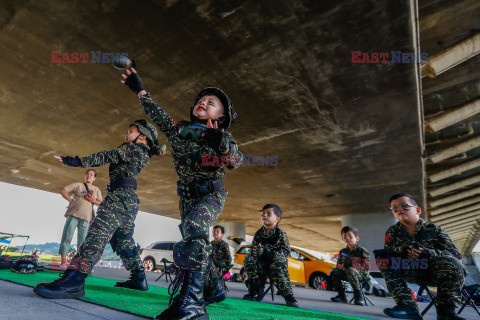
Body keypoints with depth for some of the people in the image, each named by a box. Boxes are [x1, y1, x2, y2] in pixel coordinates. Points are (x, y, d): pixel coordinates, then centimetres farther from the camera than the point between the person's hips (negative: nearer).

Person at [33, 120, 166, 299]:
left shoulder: (133, 148, -1)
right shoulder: (145, 154, 19)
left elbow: (107, 157, -5)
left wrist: (79, 162, -5)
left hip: (119, 196, -9)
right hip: (131, 202, 9)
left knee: (97, 235, -20)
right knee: (124, 242, 14)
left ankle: (73, 281, -28)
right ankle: (139, 279, 19)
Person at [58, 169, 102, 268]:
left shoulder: (96, 189, 18)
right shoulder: (78, 185, 14)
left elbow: (100, 203, 12)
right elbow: (62, 190, 9)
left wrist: (93, 200, -7)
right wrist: (70, 200, -1)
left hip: (86, 216, 1)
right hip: (73, 214, -1)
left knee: (82, 240, 1)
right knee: (67, 236, -8)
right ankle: (63, 261, -2)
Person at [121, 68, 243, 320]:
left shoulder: (222, 136, -7)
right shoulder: (179, 129, 6)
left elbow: (236, 161, -21)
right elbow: (158, 115, 19)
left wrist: (223, 145, -42)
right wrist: (140, 90, 24)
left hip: (211, 195, -5)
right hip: (187, 196, 6)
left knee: (194, 229, -31)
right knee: (196, 244, 12)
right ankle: (213, 290, 31)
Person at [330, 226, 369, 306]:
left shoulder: (362, 250, -5)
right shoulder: (342, 251, 10)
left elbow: (365, 266, -13)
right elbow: (338, 265, 9)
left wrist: (350, 266, -23)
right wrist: (343, 266, -16)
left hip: (362, 275, -6)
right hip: (347, 273, 6)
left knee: (350, 271, -36)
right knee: (334, 272, -18)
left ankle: (359, 297, -26)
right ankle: (342, 296, -6)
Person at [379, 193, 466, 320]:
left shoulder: (433, 229, -2)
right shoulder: (393, 231, 4)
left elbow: (456, 254, -9)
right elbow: (387, 250, -7)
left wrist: (428, 253, -28)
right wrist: (404, 250, -28)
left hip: (433, 273, -1)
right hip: (409, 274, 2)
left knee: (452, 262, -30)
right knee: (383, 257, -23)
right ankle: (407, 306, -27)